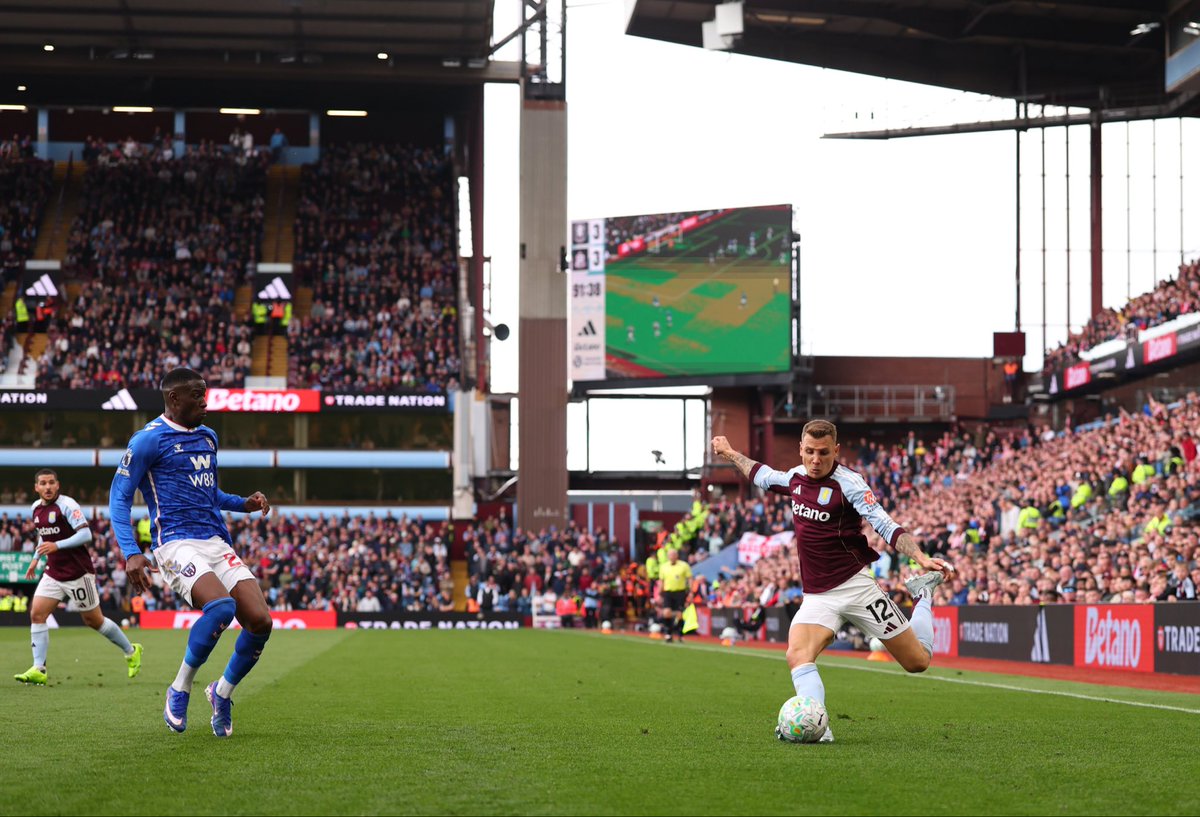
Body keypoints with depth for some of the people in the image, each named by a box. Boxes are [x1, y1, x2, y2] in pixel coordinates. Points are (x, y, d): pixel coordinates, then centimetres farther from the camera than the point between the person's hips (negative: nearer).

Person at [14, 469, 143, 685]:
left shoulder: (67, 505, -16)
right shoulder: (36, 508, 8)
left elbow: (85, 534, -25)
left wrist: (57, 545, -32)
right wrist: (36, 558, 21)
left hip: (78, 573, -7)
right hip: (53, 573, 7)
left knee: (93, 620, 4)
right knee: (37, 614, -8)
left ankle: (131, 652, 24)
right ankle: (38, 670, -7)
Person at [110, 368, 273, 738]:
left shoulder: (208, 438, 19)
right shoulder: (148, 440, -3)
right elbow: (119, 497, -3)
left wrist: (244, 504, 12)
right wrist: (131, 553, -14)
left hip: (216, 541, 7)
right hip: (176, 544, -7)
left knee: (260, 621, -10)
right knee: (221, 606, -32)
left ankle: (222, 692, 15)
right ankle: (179, 692, -12)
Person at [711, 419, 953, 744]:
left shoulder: (848, 483, -13)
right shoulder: (795, 477, 6)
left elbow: (887, 527, -17)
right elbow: (763, 476, 30)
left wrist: (921, 558, -32)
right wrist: (730, 453, 41)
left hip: (855, 585, -5)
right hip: (816, 597, 5)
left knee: (917, 662, 1)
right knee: (797, 656, -24)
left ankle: (924, 595, 29)